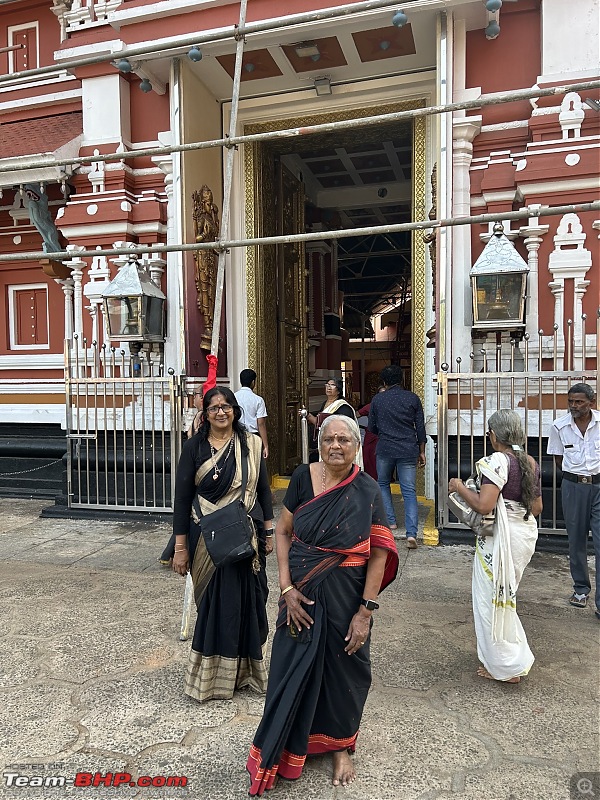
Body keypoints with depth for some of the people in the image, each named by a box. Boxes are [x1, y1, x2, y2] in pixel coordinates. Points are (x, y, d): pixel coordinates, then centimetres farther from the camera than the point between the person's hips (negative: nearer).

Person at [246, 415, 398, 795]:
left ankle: (340, 747, 42)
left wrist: (365, 611, -12)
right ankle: (283, 748, 38)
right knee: (293, 670, 14)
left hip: (346, 597, -1)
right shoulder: (304, 477, -8)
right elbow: (283, 532, -3)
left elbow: (380, 554, -10)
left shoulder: (368, 491, -13)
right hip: (302, 593, 2)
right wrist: (287, 588, -10)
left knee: (342, 671, 16)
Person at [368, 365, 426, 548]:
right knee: (409, 492, 2)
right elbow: (420, 427, 3)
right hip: (408, 451, 0)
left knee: (383, 484, 23)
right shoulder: (412, 398, 1)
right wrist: (421, 452, 12)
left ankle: (390, 521, 22)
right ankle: (411, 534, -8)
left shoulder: (377, 399, 1)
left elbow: (372, 428, 9)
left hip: (385, 449, 0)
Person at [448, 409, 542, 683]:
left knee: (492, 598, 7)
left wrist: (459, 487, -13)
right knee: (504, 596, 23)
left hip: (501, 537, -9)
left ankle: (505, 667, 19)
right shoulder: (530, 463, 5)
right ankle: (516, 658, 36)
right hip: (526, 534, 9)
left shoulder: (497, 461, -19)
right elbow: (537, 508, 11)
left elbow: (484, 505, -28)